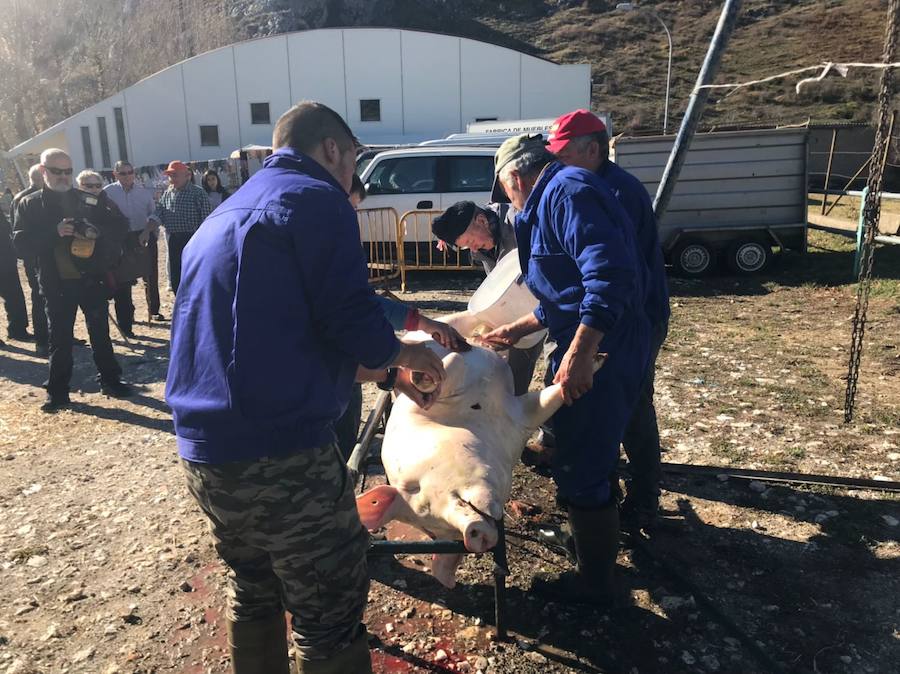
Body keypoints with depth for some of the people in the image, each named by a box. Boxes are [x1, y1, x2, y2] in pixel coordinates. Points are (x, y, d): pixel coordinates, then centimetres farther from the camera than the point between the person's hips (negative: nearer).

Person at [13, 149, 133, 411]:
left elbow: (121, 226, 2)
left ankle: (110, 380, 22)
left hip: (91, 278, 0)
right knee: (59, 339, 7)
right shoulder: (29, 205, 3)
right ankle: (57, 391, 17)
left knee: (100, 332, 9)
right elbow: (21, 244, -6)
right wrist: (55, 232, -20)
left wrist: (97, 232, -17)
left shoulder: (89, 200, 3)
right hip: (56, 283, 0)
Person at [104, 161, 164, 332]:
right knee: (122, 280, 0)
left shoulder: (144, 192, 7)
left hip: (145, 237, 3)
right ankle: (125, 321, 6)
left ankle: (153, 310, 32)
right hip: (121, 240, -2)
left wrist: (147, 232, -11)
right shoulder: (108, 193, -3)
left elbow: (154, 215, 4)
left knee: (151, 276, 12)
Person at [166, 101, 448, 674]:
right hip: (279, 453, -9)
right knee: (330, 616, 6)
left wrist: (377, 369, 26)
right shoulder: (316, 198, -7)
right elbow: (351, 319, -17)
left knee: (254, 594, 26)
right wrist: (400, 355, 5)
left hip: (204, 452, 9)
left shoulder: (226, 214, 21)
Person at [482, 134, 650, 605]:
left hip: (601, 353, -11)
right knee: (576, 456, 25)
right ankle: (597, 547, 47)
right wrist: (518, 329, 28)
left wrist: (579, 352, -31)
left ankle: (594, 583, 21)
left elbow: (610, 274, -29)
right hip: (585, 348, 11)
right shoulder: (551, 200, 18)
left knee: (581, 469, 2)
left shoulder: (565, 190, -15)